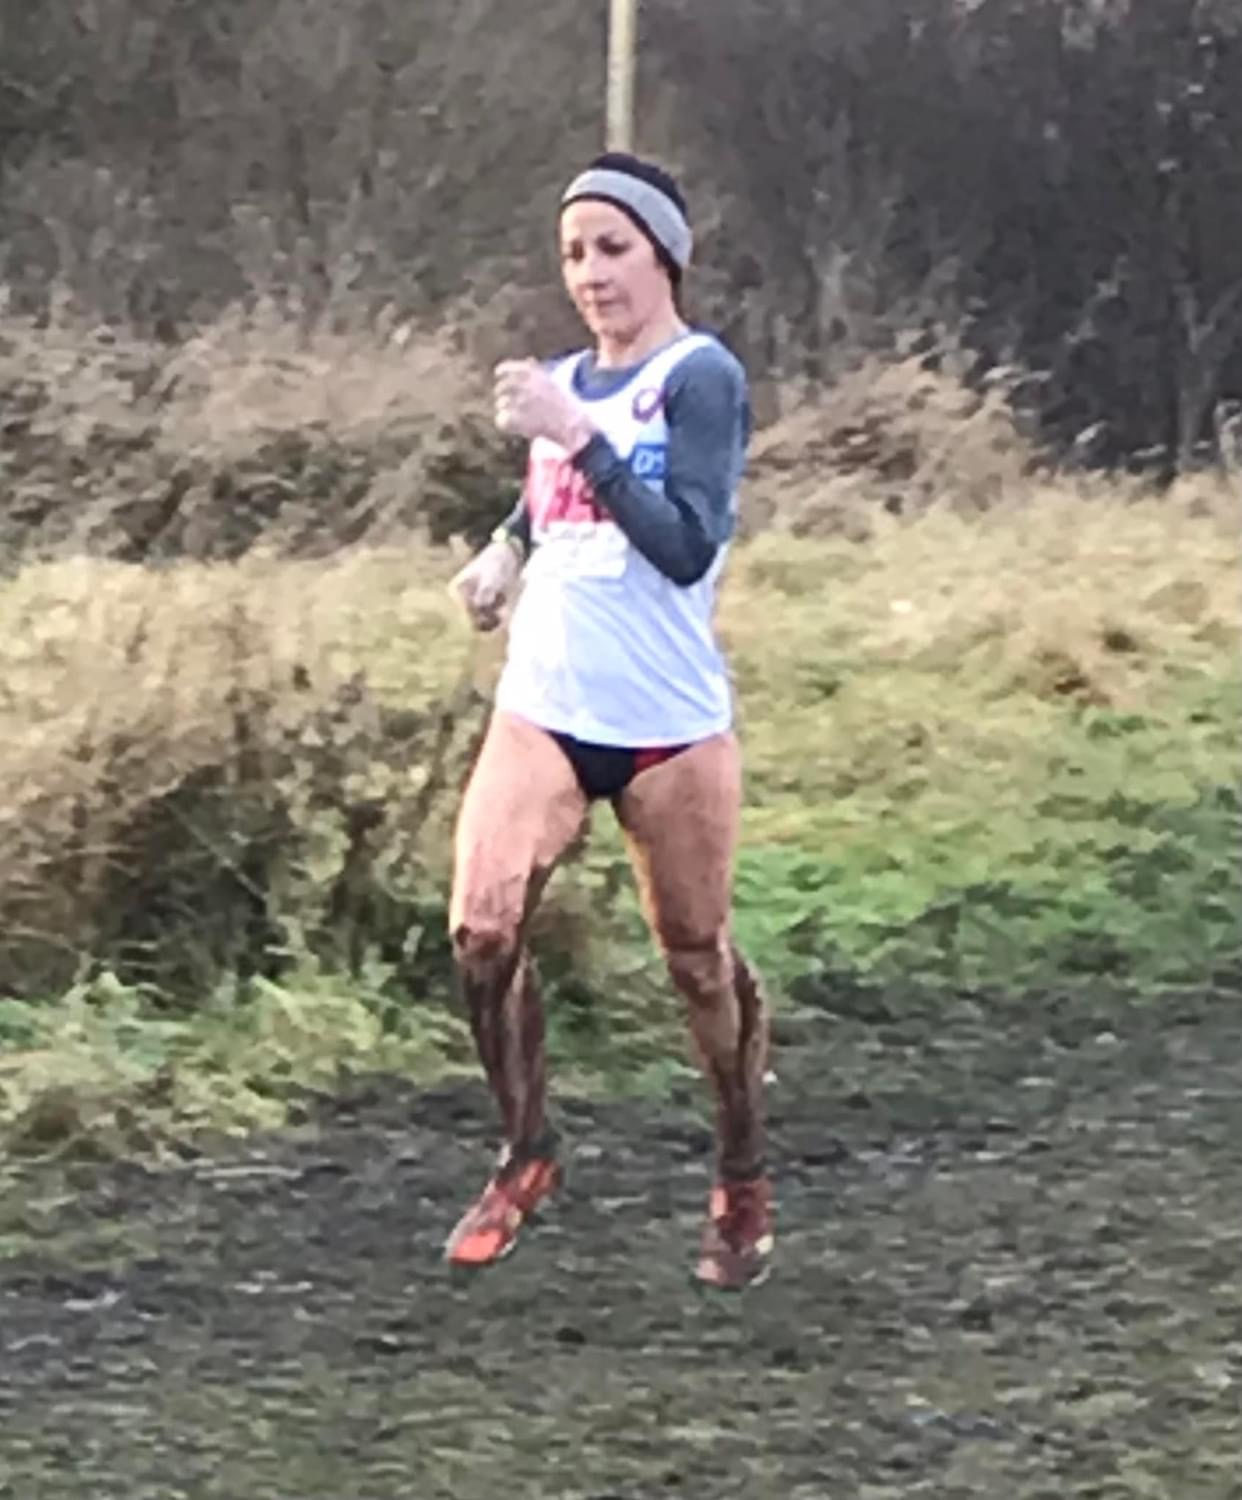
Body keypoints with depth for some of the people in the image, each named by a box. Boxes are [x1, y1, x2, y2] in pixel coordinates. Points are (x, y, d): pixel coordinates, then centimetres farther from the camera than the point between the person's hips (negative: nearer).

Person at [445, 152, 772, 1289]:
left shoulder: (701, 377, -8)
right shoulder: (563, 382, 11)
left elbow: (688, 546, -21)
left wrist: (575, 437, -25)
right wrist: (508, 547, 12)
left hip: (670, 727, -5)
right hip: (544, 712, 5)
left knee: (697, 959, 6)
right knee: (481, 929, -13)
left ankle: (744, 1188, 26)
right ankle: (526, 1151, 6)